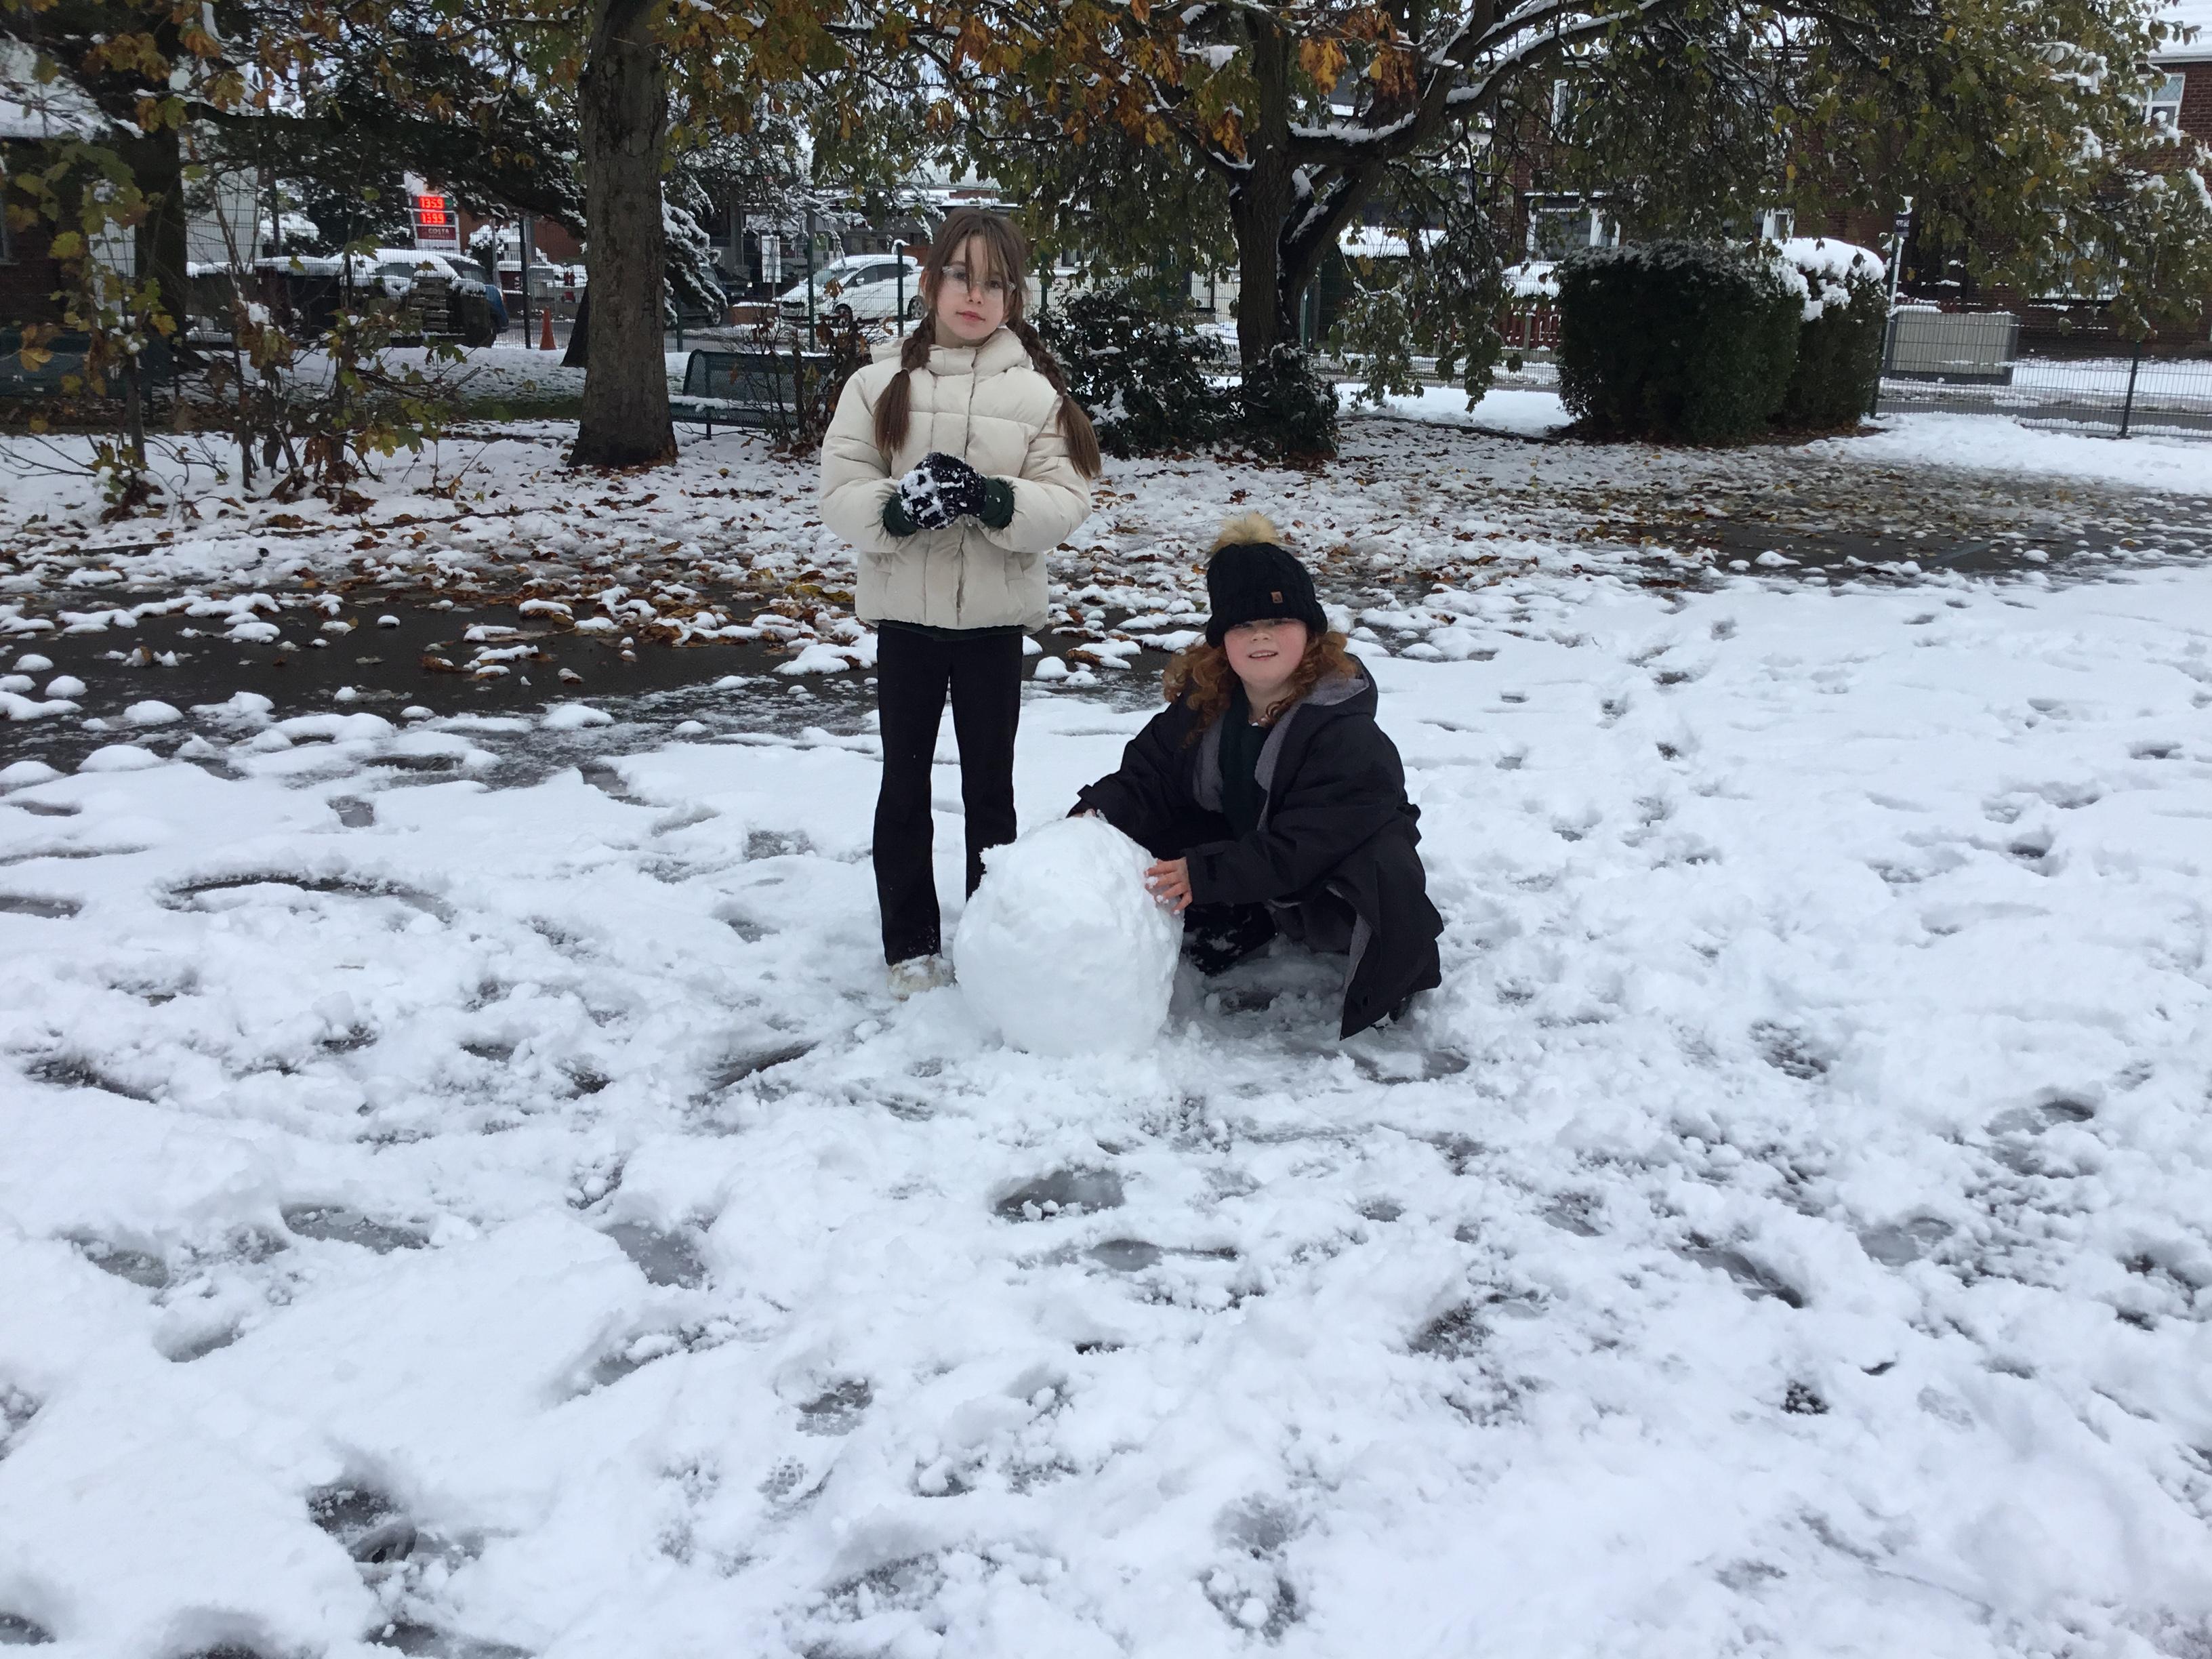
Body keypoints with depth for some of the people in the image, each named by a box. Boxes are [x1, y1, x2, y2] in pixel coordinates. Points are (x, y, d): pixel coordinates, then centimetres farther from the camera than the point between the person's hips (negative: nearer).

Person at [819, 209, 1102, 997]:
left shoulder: (1037, 391, -3)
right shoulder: (879, 383, -2)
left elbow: (1066, 503, -9)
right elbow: (840, 494, -5)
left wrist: (993, 499, -27)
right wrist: (898, 505, -25)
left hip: (995, 617, 0)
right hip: (905, 613, 1)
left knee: (990, 784, 11)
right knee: (904, 781, 10)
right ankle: (910, 943, 23)